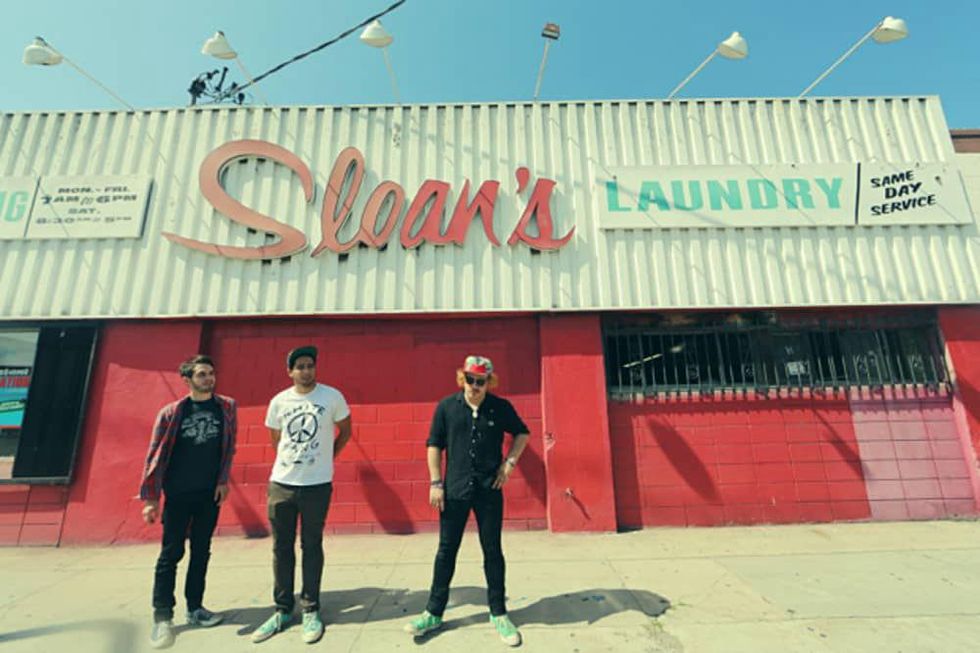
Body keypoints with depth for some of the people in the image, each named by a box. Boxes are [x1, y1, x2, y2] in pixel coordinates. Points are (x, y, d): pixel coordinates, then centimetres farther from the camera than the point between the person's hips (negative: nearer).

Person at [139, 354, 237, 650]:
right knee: (171, 553, 5)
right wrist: (151, 497, -6)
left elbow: (229, 447, 2)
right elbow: (155, 455, -3)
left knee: (201, 552, 12)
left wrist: (223, 481, -3)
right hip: (178, 494, -2)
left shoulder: (226, 407, -1)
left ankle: (195, 608, 26)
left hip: (210, 493, 2)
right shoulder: (170, 413, -5)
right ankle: (162, 616, 19)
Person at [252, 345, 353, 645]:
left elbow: (345, 431, 4)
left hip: (317, 485, -3)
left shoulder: (332, 397, -9)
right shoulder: (278, 401, 0)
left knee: (312, 547, 9)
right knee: (281, 548, 13)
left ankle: (311, 611, 25)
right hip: (280, 484, 3)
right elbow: (276, 439, 15)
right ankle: (282, 610, 31)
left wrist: (325, 459, 5)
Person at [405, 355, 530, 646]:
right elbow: (434, 445, 0)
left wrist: (510, 462, -2)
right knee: (446, 551, 12)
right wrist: (436, 483, -3)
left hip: (489, 490, 0)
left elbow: (522, 433, 10)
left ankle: (498, 614, 31)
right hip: (455, 490, 0)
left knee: (492, 551, 12)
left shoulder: (501, 407, -5)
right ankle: (434, 612, 31)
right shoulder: (446, 406, -5)